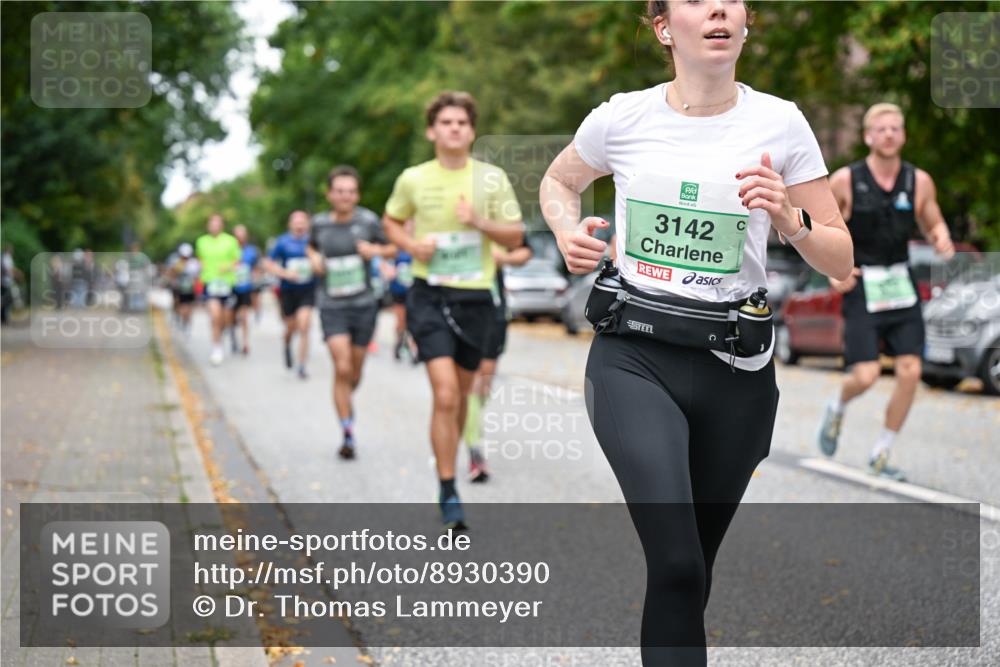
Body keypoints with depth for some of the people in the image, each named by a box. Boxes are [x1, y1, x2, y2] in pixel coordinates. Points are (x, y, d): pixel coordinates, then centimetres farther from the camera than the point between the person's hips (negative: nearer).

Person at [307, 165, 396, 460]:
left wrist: (376, 250, -13)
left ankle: (345, 401, 44)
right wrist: (314, 257, 0)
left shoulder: (368, 220, -5)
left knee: (355, 373, 10)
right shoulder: (320, 223, 0)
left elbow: (392, 249, 8)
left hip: (363, 304, 1)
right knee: (342, 368, -15)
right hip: (332, 306, 0)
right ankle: (348, 435, -9)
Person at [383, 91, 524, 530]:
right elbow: (391, 222, 17)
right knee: (445, 394, -15)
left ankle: (449, 467, 36)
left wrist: (481, 222, -15)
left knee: (461, 395, 13)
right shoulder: (413, 180, 1)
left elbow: (514, 236, 4)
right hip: (430, 295, -2)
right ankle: (448, 493, -9)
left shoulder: (492, 178, 2)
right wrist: (411, 245, -4)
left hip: (475, 296, 2)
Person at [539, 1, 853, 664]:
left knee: (691, 567, 13)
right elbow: (558, 182, 22)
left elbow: (840, 261, 4)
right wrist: (569, 232, 1)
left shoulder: (780, 123, -1)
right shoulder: (622, 117, 0)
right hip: (632, 358, -2)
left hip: (735, 366, 2)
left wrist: (789, 218, -16)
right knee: (678, 565, -21)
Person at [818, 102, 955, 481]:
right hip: (861, 287, -3)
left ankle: (881, 456, 10)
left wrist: (942, 242, -12)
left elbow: (933, 225, 12)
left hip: (902, 287, 3)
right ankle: (837, 408, 25)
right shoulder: (845, 180, -8)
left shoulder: (919, 182, 0)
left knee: (910, 372, -5)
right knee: (866, 376, -12)